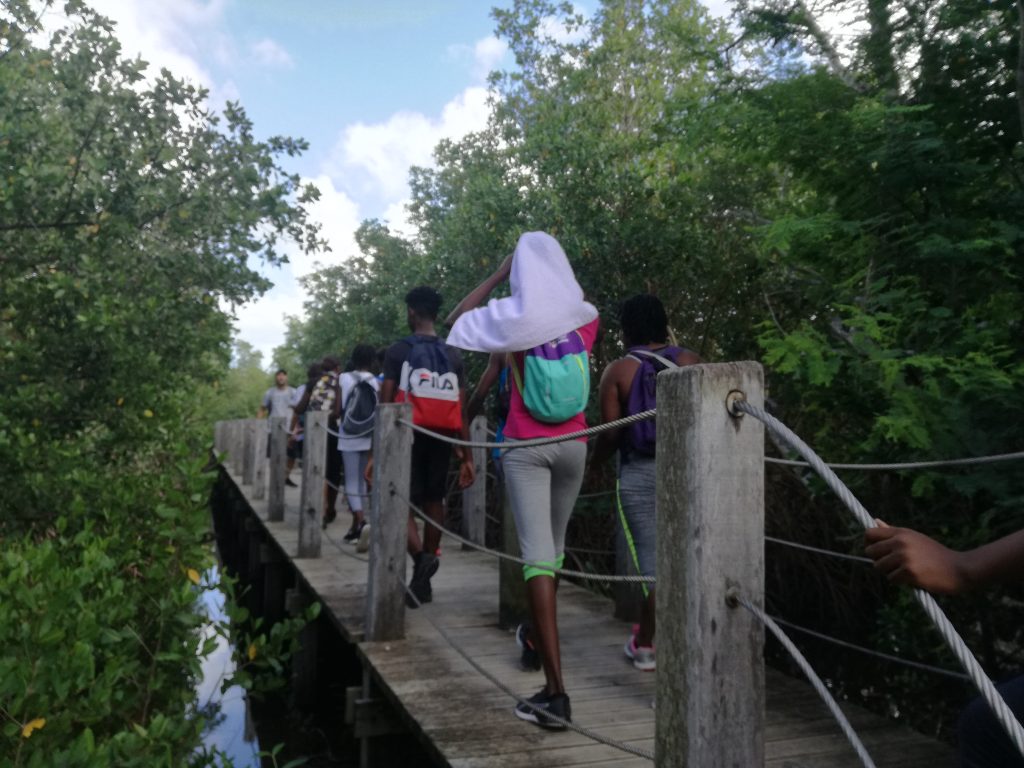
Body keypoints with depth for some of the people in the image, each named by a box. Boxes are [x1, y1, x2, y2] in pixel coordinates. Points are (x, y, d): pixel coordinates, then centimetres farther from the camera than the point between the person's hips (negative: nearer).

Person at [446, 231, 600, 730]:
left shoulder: (512, 316, -7)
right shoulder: (583, 316, 1)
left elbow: (457, 318, 10)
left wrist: (498, 274, 10)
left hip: (525, 446, -4)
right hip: (572, 443, 4)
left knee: (537, 554, -8)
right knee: (554, 546, 21)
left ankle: (556, 690, -13)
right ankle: (536, 634, 43)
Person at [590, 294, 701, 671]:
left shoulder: (618, 371, -4)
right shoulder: (690, 362, 3)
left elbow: (611, 432, -7)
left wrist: (594, 463, 9)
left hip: (640, 475, -2)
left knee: (651, 560, 4)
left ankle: (646, 644, 15)